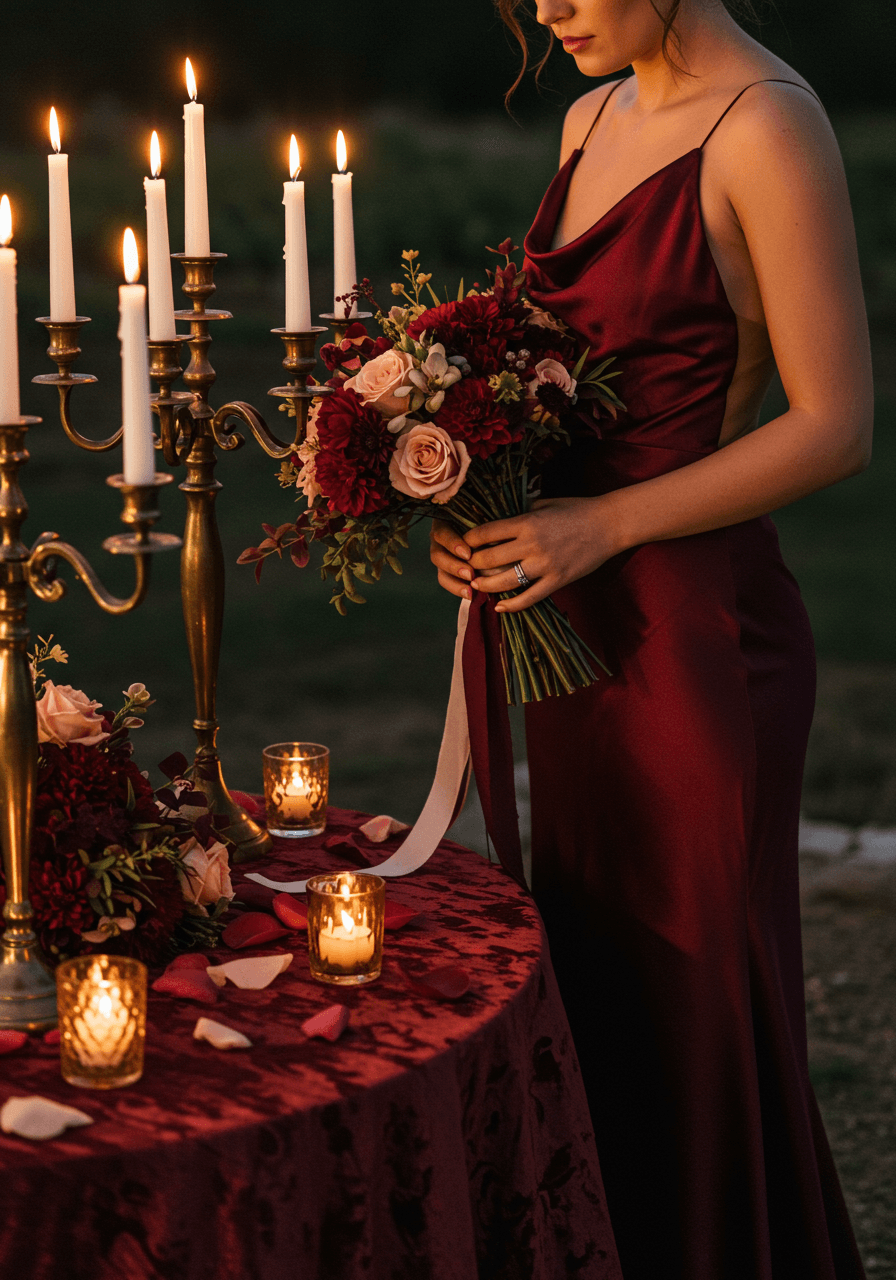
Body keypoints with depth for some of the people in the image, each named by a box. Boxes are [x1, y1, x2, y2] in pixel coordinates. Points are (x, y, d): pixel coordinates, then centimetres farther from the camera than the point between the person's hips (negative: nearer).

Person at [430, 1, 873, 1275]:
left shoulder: (768, 127, -14)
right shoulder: (593, 120, 11)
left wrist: (601, 525, -19)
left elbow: (835, 427, -15)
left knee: (699, 998, 5)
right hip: (579, 621, 8)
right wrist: (485, 503, 1)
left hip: (700, 634, -8)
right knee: (594, 977, 17)